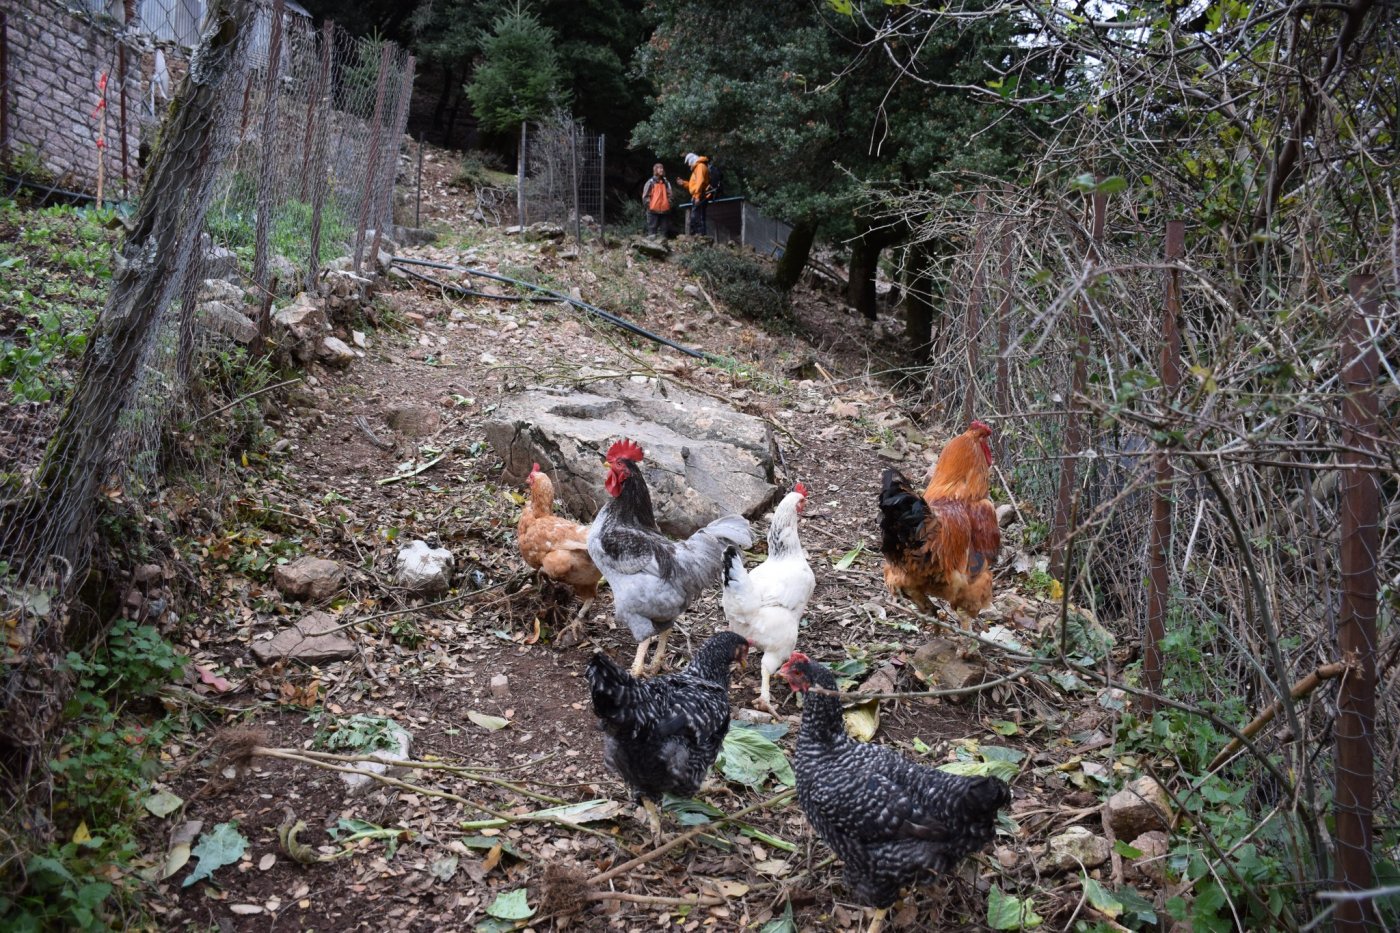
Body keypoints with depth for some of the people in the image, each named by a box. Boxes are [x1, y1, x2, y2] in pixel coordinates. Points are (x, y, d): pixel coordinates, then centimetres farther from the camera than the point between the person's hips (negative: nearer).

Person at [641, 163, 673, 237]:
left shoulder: (666, 182, 12)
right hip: (653, 210, -4)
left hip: (664, 210, 4)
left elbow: (669, 195, 20)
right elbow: (645, 196, 0)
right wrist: (649, 204, -6)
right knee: (652, 229, -4)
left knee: (663, 229, 6)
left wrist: (669, 203, 7)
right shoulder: (651, 182, 0)